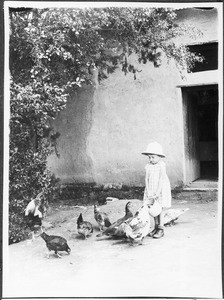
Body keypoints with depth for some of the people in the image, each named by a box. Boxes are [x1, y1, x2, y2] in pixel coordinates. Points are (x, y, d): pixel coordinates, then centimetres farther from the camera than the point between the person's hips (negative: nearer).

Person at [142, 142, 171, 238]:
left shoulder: (161, 166, -13)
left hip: (161, 189, -5)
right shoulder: (148, 166, 1)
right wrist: (148, 191, -8)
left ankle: (161, 229, 5)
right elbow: (147, 179, 0)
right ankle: (156, 227, 19)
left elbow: (161, 179, -16)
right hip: (151, 190, 5)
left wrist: (157, 192, -20)